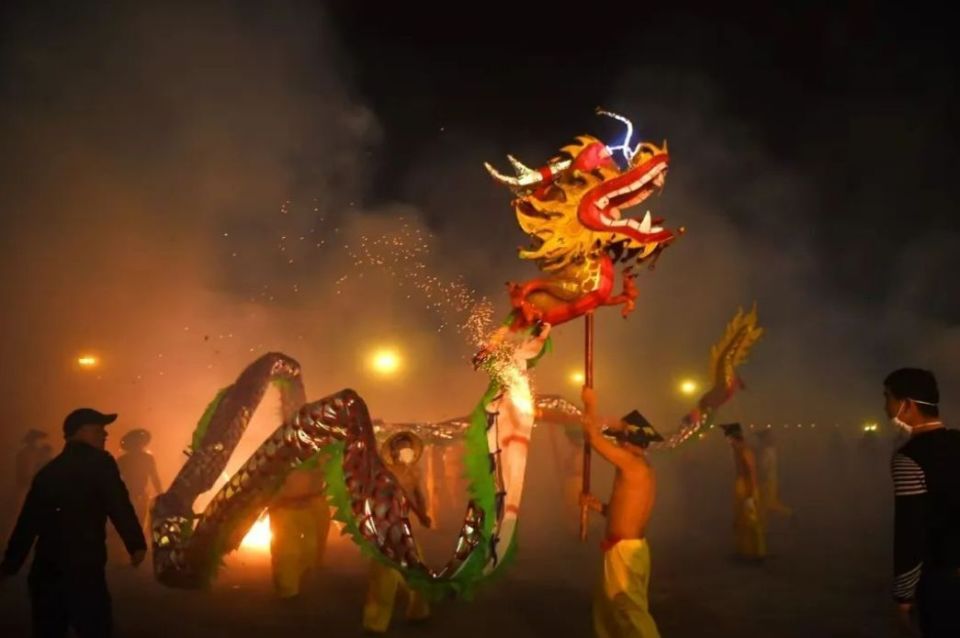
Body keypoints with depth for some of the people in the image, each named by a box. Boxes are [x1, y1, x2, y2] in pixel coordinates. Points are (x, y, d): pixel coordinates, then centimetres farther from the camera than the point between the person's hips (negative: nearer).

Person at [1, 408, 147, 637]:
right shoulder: (99, 462, -4)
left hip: (45, 570, 6)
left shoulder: (48, 470, 15)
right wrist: (136, 544, -13)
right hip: (83, 568, -6)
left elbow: (27, 521, 16)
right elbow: (119, 505, -15)